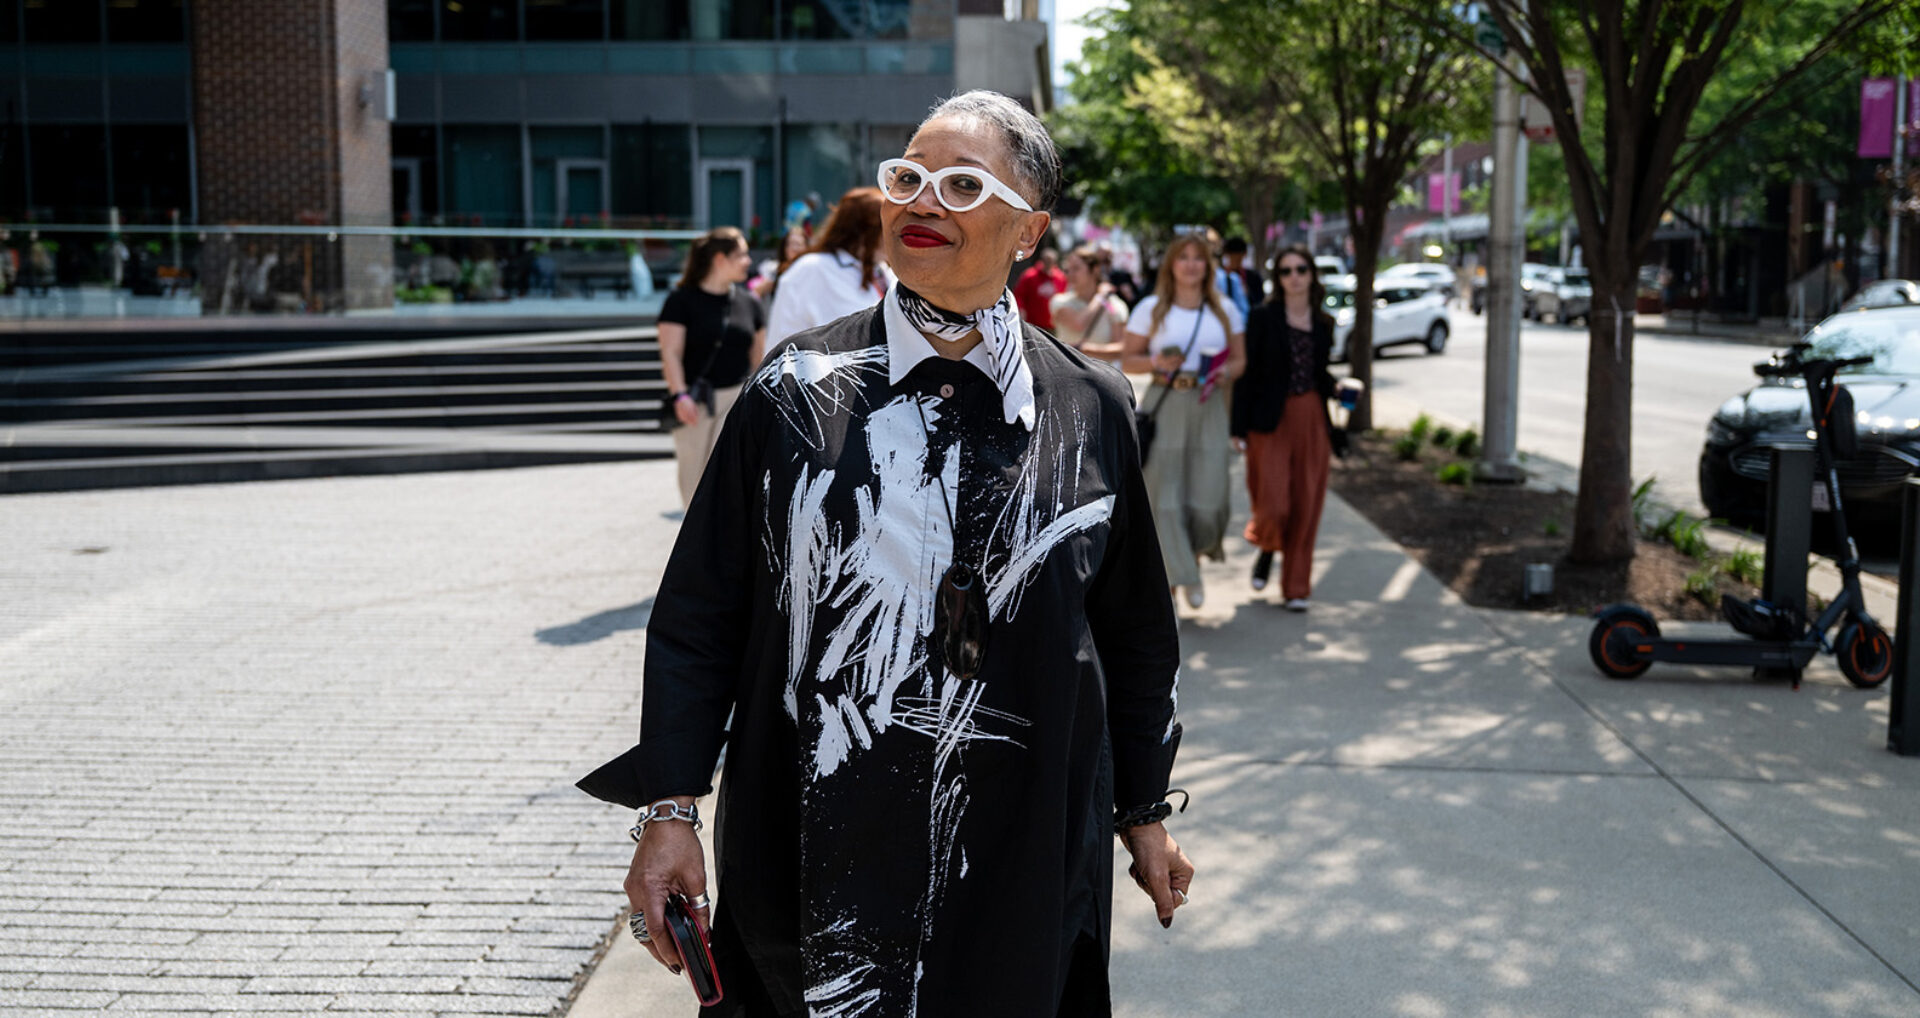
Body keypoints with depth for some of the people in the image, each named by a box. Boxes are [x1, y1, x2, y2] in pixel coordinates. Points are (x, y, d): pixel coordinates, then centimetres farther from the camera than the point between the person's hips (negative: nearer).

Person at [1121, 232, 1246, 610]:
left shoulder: (1225, 310, 12)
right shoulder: (1150, 309, 5)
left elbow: (1239, 358, 15)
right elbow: (1128, 361, 5)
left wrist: (1227, 372, -6)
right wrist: (1157, 361, -13)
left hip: (1209, 408, 1)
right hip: (1165, 405, -1)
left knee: (1209, 493, -4)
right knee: (1165, 496, -6)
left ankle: (1202, 544, 28)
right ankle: (1185, 574, 5)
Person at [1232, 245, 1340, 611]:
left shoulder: (1323, 323, 11)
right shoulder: (1263, 317, -2)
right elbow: (1246, 374, -5)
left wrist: (1338, 388, -2)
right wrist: (1239, 428, -10)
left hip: (1312, 420, 4)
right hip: (1271, 420, -4)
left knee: (1307, 505, 3)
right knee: (1273, 504, -9)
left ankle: (1296, 587, 15)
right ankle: (1266, 547, 27)